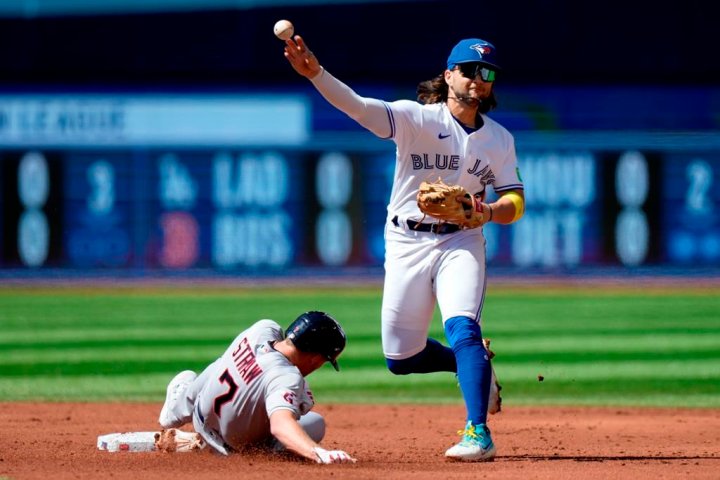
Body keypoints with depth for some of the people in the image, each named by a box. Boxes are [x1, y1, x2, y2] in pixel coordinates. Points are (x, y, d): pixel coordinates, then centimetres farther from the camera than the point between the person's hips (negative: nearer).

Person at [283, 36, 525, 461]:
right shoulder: (416, 118, -9)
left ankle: (479, 434, -26)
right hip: (406, 245, 0)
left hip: (461, 243, 0)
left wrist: (489, 211, -22)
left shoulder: (500, 139, 3)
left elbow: (515, 203, 2)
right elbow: (359, 107, -24)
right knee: (401, 358, 5)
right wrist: (315, 73, -42)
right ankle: (475, 365, 32)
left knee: (463, 330, -24)